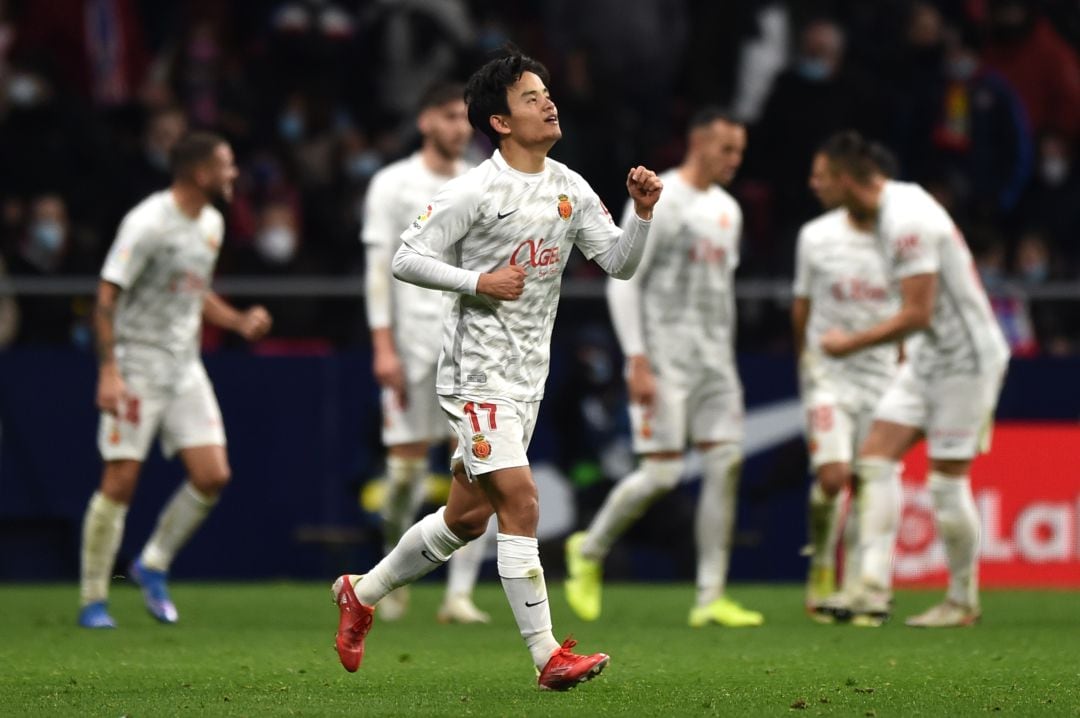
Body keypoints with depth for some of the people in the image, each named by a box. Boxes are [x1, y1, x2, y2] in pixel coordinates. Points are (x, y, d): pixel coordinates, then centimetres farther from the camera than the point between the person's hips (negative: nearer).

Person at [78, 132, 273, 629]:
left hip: (185, 366, 7)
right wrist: (108, 372, -22)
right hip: (137, 365, -7)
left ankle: (152, 566, 16)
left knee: (213, 476, -3)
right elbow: (107, 297, -16)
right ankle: (93, 601, 2)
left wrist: (239, 322, 7)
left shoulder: (211, 223, 10)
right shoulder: (148, 223, -16)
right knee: (120, 481, -7)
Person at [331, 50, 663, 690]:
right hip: (477, 370, -8)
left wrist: (644, 214, -10)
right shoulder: (475, 192, -13)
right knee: (520, 499, -15)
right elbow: (406, 259, -11)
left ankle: (363, 594, 33)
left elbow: (620, 263, 7)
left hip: (528, 374, 8)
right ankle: (548, 656, -14)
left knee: (468, 517, 14)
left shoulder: (571, 189, 8)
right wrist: (477, 282, -21)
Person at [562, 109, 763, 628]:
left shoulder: (727, 210, 16)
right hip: (665, 360, -7)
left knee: (726, 463, -3)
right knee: (661, 473, -10)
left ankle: (711, 597, -2)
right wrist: (638, 362, -18)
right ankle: (589, 550, 15)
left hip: (714, 359, 7)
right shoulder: (658, 200, -9)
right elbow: (622, 282, -12)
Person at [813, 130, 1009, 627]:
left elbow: (917, 314, -24)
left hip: (965, 360, -10)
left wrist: (852, 343, -15)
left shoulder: (905, 222, -23)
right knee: (876, 457, -1)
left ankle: (963, 602, 12)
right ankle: (873, 589, -7)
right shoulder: (895, 204, 7)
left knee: (947, 483, -3)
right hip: (928, 358, 10)